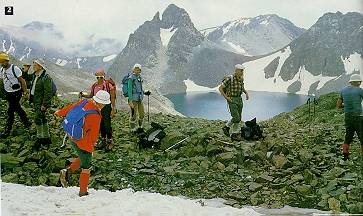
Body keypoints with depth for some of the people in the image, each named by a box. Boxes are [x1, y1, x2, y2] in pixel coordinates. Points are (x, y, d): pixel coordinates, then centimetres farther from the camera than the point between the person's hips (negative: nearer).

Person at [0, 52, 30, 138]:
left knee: (10, 111, -3)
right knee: (17, 109, 15)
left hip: (16, 93, -7)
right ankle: (26, 122, 29)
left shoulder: (15, 69, -16)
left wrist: (25, 92, -11)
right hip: (7, 93, 7)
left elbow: (22, 81, -13)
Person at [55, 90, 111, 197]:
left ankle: (67, 171, 17)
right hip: (84, 144, -8)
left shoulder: (87, 102, -10)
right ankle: (83, 192, 23)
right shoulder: (95, 116, -30)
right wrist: (93, 143, 6)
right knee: (86, 169, 11)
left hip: (73, 139, 8)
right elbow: (94, 134, -17)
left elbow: (71, 107, 8)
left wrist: (60, 112, 27)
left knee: (83, 159, 32)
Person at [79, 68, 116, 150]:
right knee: (101, 125, 13)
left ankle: (110, 141, 11)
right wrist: (83, 95, -3)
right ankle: (103, 141, 28)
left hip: (106, 107, -5)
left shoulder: (109, 85, -12)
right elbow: (91, 95, 17)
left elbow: (112, 98, -9)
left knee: (107, 124, -5)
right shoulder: (94, 86, 5)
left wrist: (113, 109, -11)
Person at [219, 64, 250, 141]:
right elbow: (220, 88, -13)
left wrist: (246, 93, 9)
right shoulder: (229, 79, -17)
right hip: (232, 100, -7)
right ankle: (227, 127, 12)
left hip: (239, 99, 7)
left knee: (239, 118, 8)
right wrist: (226, 98, -15)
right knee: (236, 118, -12)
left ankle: (234, 135, 19)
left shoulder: (241, 79, 4)